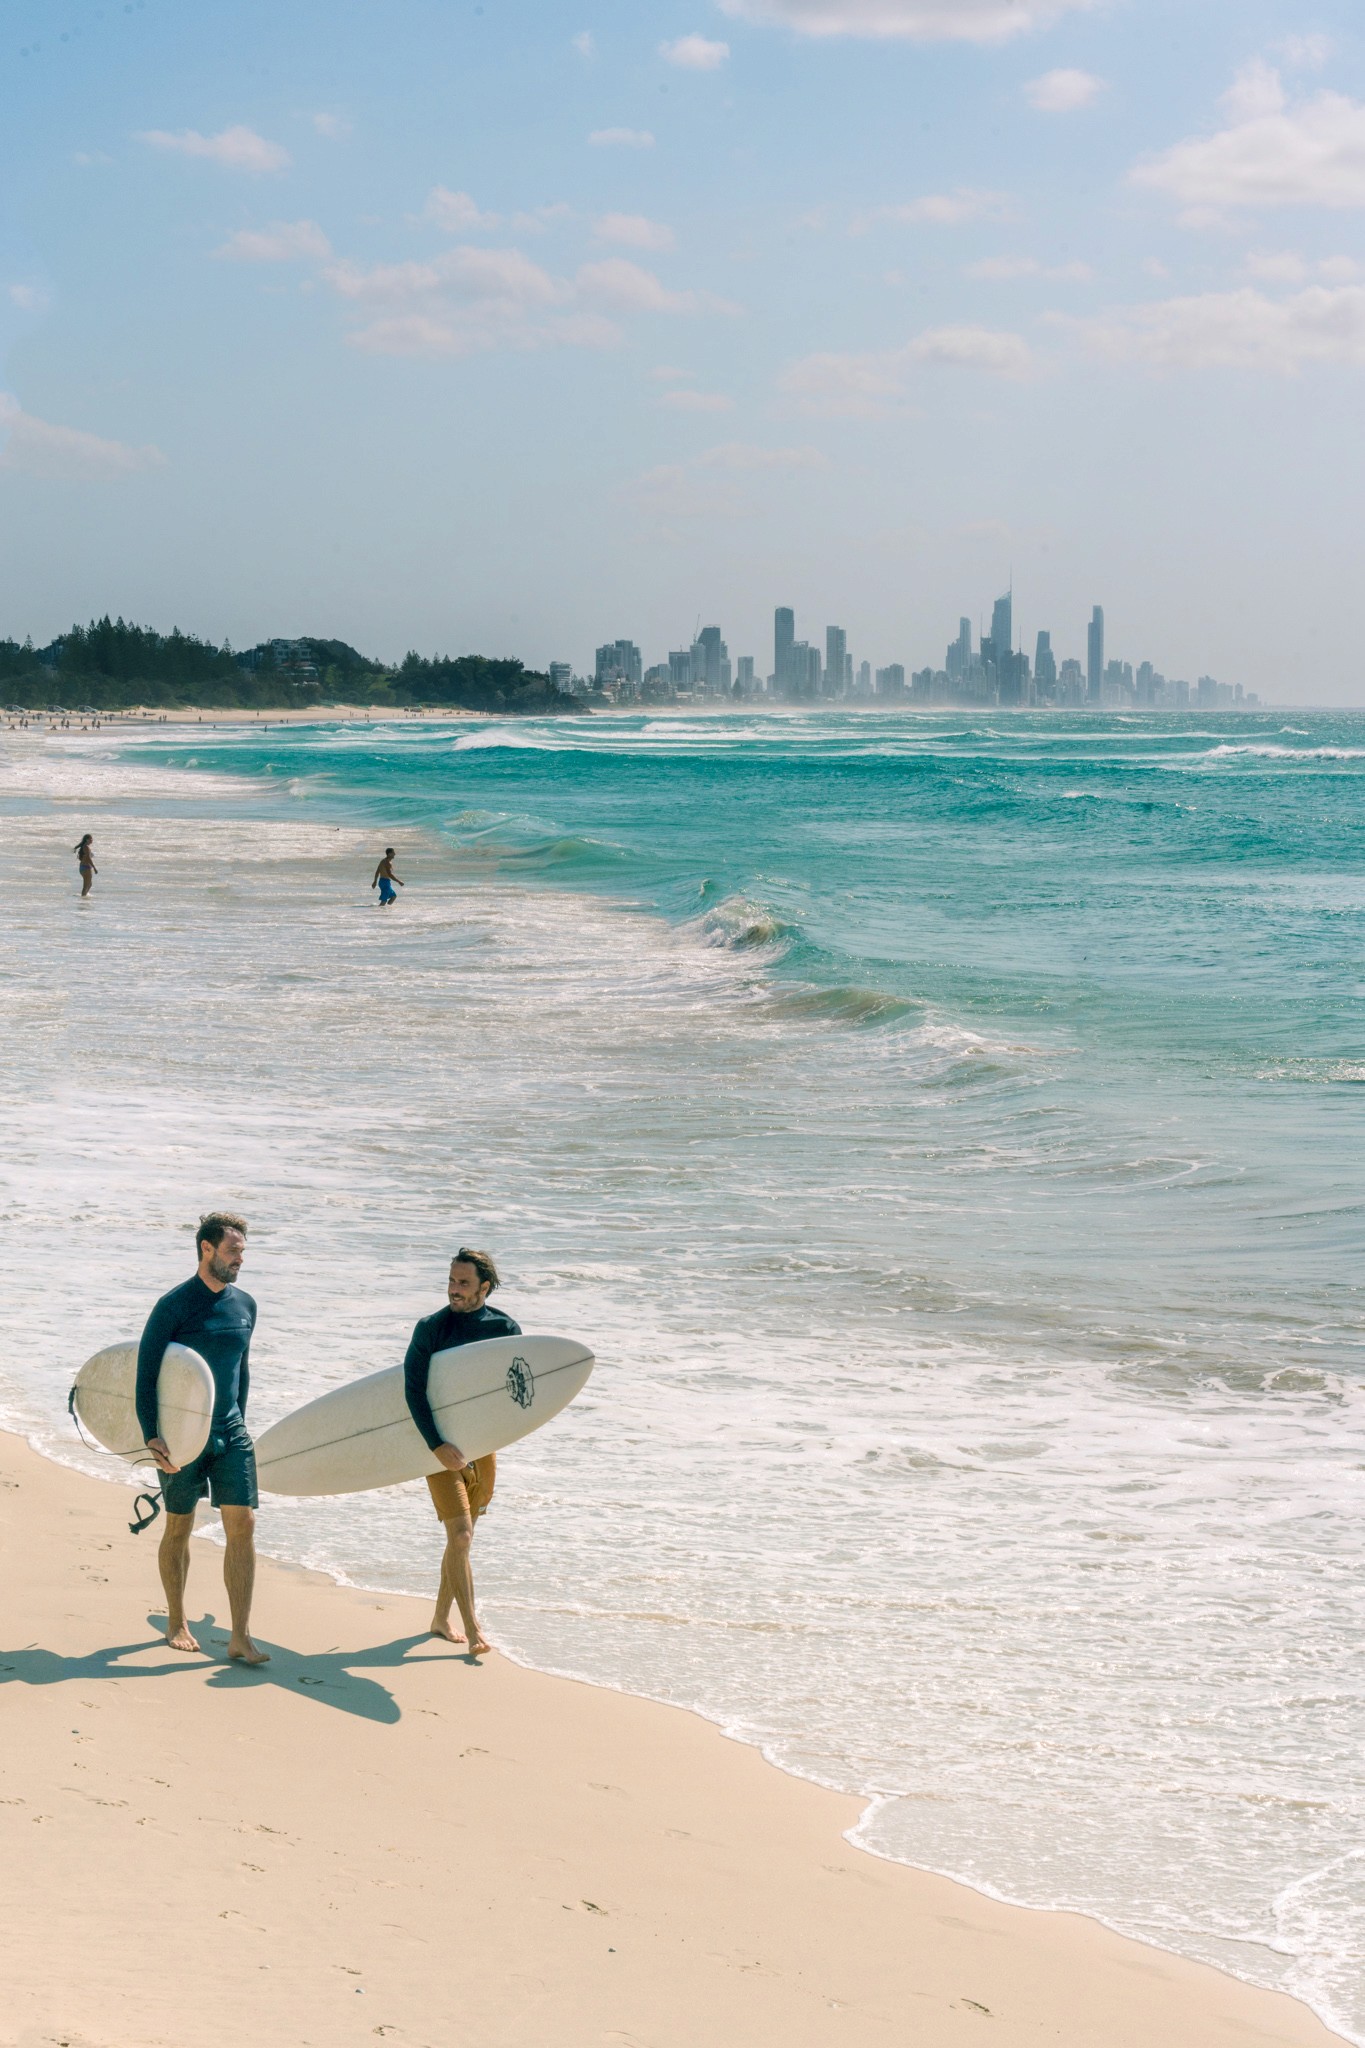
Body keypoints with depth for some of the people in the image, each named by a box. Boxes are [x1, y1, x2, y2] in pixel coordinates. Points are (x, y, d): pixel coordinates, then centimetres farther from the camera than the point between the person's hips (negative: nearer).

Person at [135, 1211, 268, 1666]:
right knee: (179, 1528, 8)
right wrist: (151, 1437, -19)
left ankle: (240, 1638, -5)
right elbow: (145, 1373, -11)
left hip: (231, 1435, 4)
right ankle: (176, 1623, 26)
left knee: (242, 1525, -6)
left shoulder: (245, 1305, 8)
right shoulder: (174, 1306, -10)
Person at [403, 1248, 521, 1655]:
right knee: (460, 1536, -13)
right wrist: (438, 1445, -22)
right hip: (442, 1445, -4)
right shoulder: (432, 1327, -8)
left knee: (461, 1536, 12)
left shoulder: (505, 1329, 1)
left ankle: (440, 1618, 27)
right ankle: (472, 1630, -12)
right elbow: (413, 1391, -14)